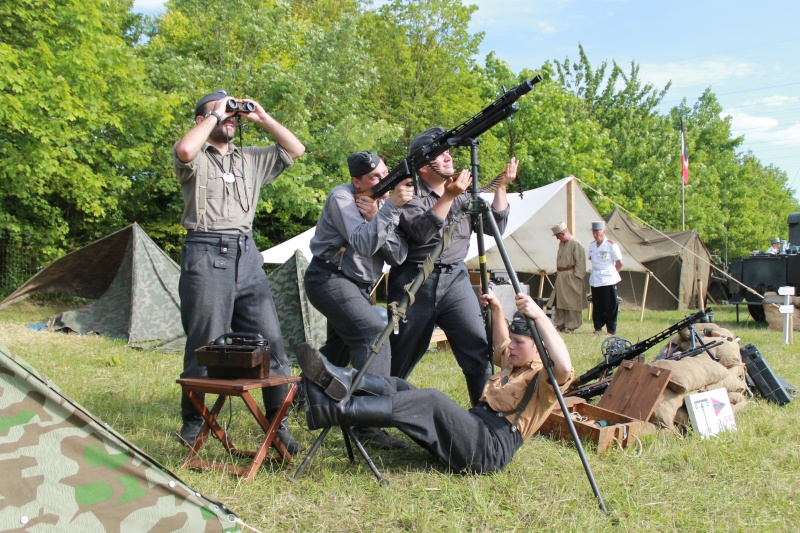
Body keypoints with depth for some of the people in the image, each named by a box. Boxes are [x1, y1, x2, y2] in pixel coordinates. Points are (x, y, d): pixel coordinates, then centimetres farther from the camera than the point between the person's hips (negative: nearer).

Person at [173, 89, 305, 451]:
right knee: (204, 345, -1)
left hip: (246, 255, 5)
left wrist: (262, 118, 14)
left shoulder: (251, 159, 20)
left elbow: (295, 150, 20)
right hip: (206, 254, -5)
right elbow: (185, 150, -19)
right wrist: (215, 114, -6)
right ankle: (192, 423, 14)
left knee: (270, 339, -1)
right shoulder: (196, 158, 5)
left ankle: (277, 423, 7)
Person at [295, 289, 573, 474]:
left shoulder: (543, 377, 0)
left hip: (492, 447, -9)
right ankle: (338, 380, -32)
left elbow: (564, 368, -25)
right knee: (400, 387, -5)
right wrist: (496, 310, 35)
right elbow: (501, 347, 48)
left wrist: (539, 316, -28)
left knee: (433, 400, -31)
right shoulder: (512, 363, 26)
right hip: (471, 428, 9)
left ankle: (329, 411, -39)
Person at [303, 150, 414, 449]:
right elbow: (363, 244, -29)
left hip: (357, 284, 9)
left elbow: (399, 255, -7)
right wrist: (391, 207, -33)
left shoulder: (383, 203, 5)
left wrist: (375, 218, -19)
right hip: (329, 278, -9)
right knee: (374, 333, -26)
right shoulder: (342, 197, -14)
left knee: (341, 344, 23)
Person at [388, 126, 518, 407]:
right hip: (414, 280, -4)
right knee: (401, 356, 5)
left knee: (478, 347, -9)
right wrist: (448, 196, -25)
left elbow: (495, 227, 10)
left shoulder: (462, 194, 14)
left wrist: (501, 187, 2)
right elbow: (422, 232, -20)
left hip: (455, 278, 4)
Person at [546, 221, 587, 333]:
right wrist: (557, 272, 14)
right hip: (560, 277, 8)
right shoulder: (561, 243, 12)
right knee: (559, 301, 10)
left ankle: (571, 326, 7)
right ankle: (560, 324, 18)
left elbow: (580, 262, -14)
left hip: (571, 278, -8)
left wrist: (576, 276, -16)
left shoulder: (576, 244, -13)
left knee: (571, 302, -1)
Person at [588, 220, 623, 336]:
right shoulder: (592, 245, 10)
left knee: (610, 306, -3)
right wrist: (596, 272, 11)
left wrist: (613, 273, 5)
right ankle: (598, 328, 16)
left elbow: (619, 263, -5)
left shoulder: (611, 245, -9)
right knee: (597, 306, 7)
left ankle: (611, 331, 3)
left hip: (608, 280, -5)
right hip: (595, 280, 5)